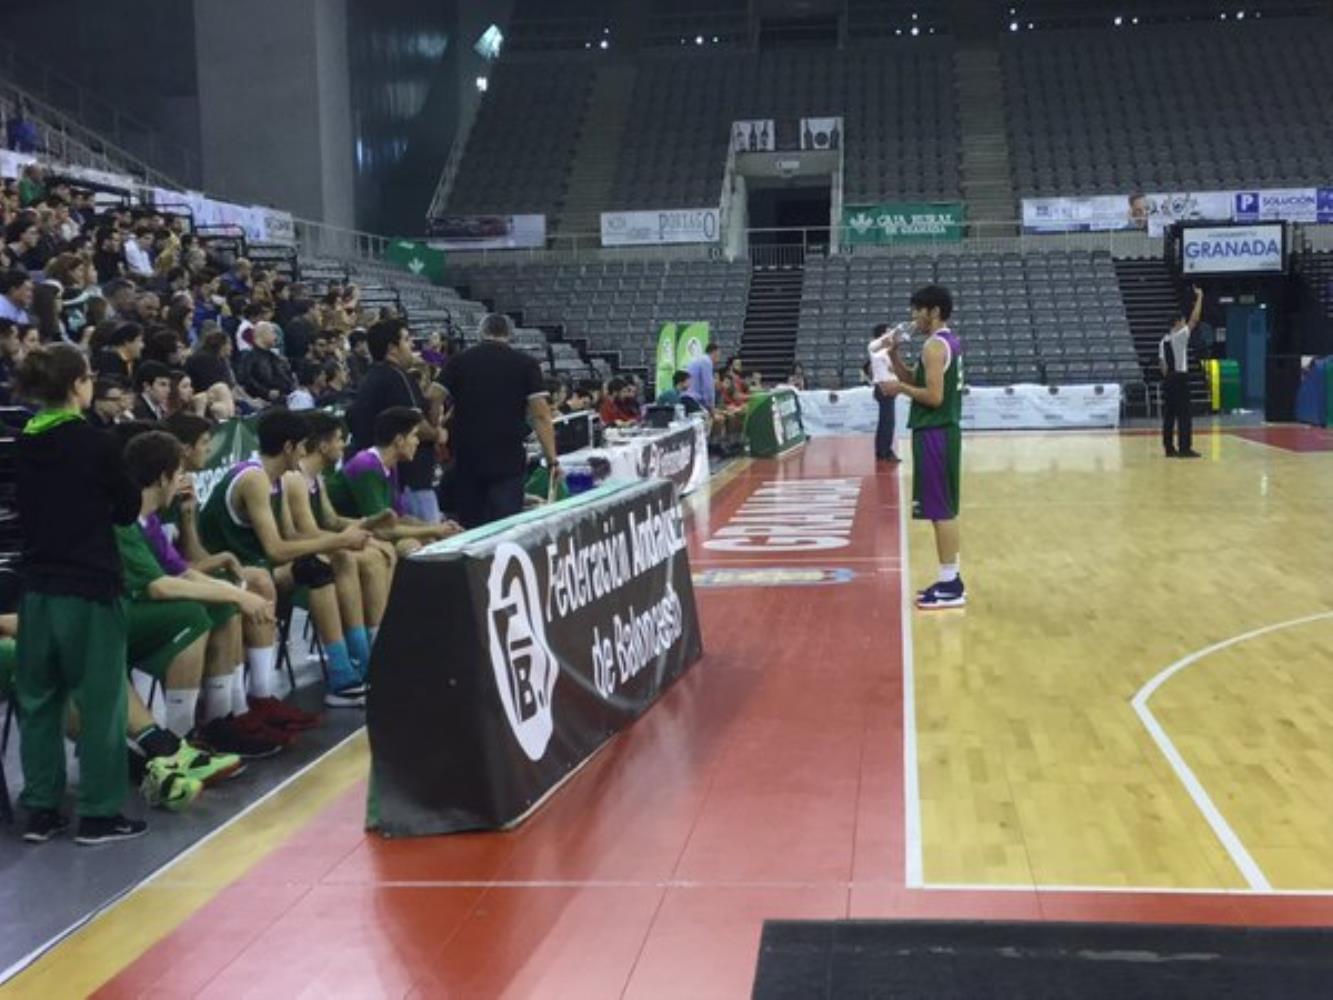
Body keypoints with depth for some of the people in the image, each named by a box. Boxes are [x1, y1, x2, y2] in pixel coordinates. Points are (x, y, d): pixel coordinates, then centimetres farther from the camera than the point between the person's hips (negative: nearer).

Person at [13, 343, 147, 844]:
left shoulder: (24, 446, 5)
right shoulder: (94, 444, -12)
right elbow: (128, 509, -1)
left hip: (37, 588, 6)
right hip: (90, 588, -6)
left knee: (37, 700, 12)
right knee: (100, 702, 2)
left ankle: (40, 809, 18)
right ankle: (98, 813, 7)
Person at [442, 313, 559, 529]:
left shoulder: (457, 363, 6)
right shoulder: (525, 364, 1)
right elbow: (541, 416, -6)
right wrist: (552, 460, -4)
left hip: (466, 459, 2)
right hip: (508, 459, -2)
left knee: (470, 527, 11)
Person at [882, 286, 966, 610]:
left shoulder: (935, 346, -16)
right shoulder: (950, 342, 15)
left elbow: (933, 396, -24)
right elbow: (918, 382, 19)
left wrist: (900, 388, -12)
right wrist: (895, 357, 7)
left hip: (934, 434, -10)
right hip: (943, 431, 10)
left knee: (940, 510, -6)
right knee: (944, 509, 15)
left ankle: (950, 587, -3)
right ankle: (950, 579, 21)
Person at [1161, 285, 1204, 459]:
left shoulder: (1164, 341, 13)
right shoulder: (1180, 336, -10)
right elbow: (1195, 319, -14)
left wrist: (1168, 378, 18)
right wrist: (1199, 297, -8)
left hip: (1168, 379, 8)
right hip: (1180, 377, -8)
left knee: (1169, 415, 8)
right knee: (1184, 415, -6)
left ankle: (1169, 448, 10)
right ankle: (1185, 448, -8)